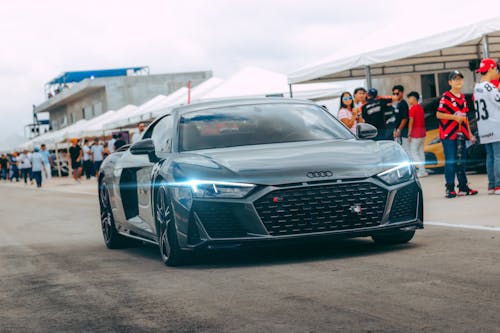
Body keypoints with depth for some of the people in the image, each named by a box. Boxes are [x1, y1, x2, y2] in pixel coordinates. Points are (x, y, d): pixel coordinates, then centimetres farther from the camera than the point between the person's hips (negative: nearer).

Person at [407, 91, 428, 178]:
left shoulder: (413, 108, -13)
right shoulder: (421, 108, 13)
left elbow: (411, 122, -16)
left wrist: (409, 134, -14)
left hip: (415, 133, -9)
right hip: (422, 133, 9)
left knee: (413, 152, -4)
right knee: (420, 151, 11)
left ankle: (422, 171, -10)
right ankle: (422, 171, 11)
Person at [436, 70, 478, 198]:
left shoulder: (463, 97, 15)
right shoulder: (446, 97, -7)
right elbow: (438, 114, -12)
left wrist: (469, 132, 20)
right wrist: (454, 117, -18)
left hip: (461, 133, 7)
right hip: (449, 134, -7)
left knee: (461, 161, 11)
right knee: (450, 161, -7)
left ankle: (463, 187, 17)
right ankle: (450, 189, -5)